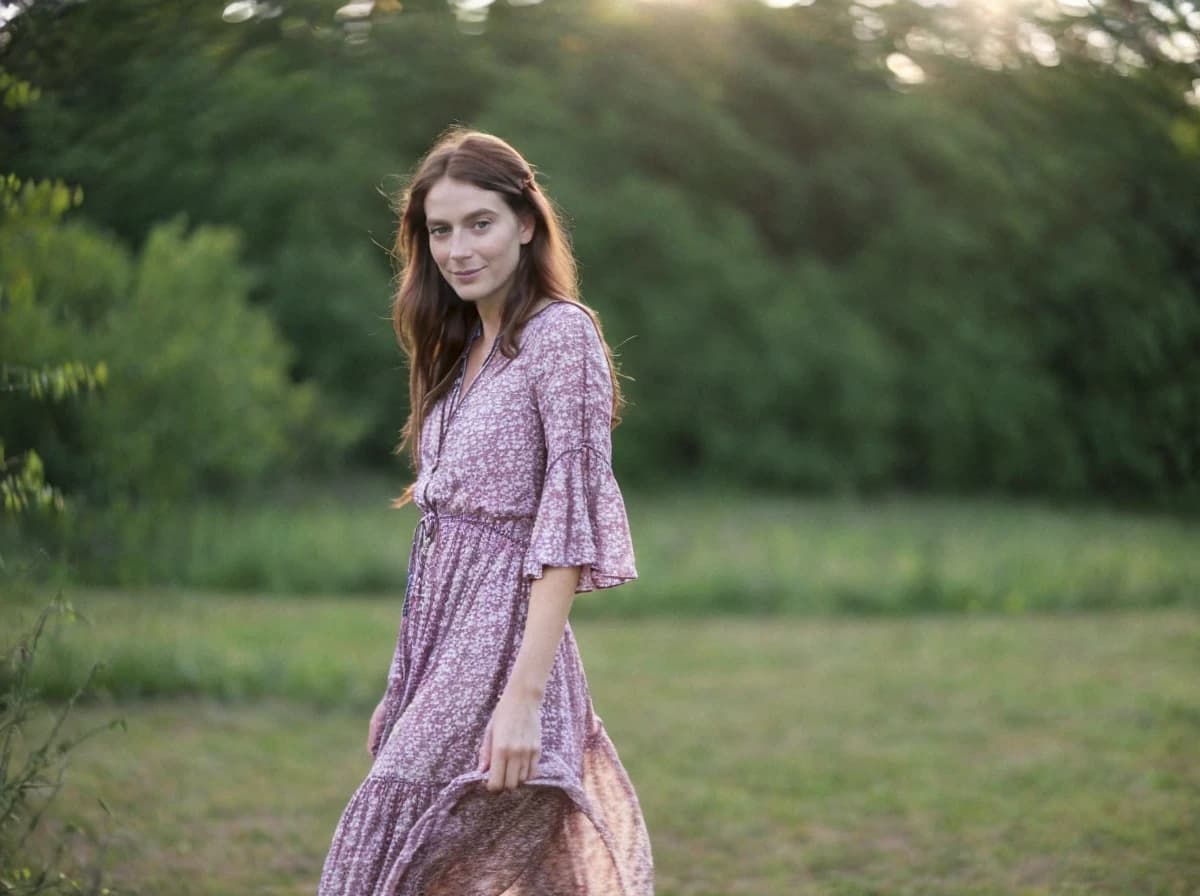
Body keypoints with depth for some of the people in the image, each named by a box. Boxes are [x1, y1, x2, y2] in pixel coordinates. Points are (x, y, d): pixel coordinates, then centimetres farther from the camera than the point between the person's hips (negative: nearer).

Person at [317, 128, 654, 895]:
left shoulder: (560, 334, -9)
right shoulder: (462, 348, 16)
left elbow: (569, 527, -16)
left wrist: (523, 697, -21)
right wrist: (403, 687, 14)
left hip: (503, 639, -7)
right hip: (441, 637, 7)